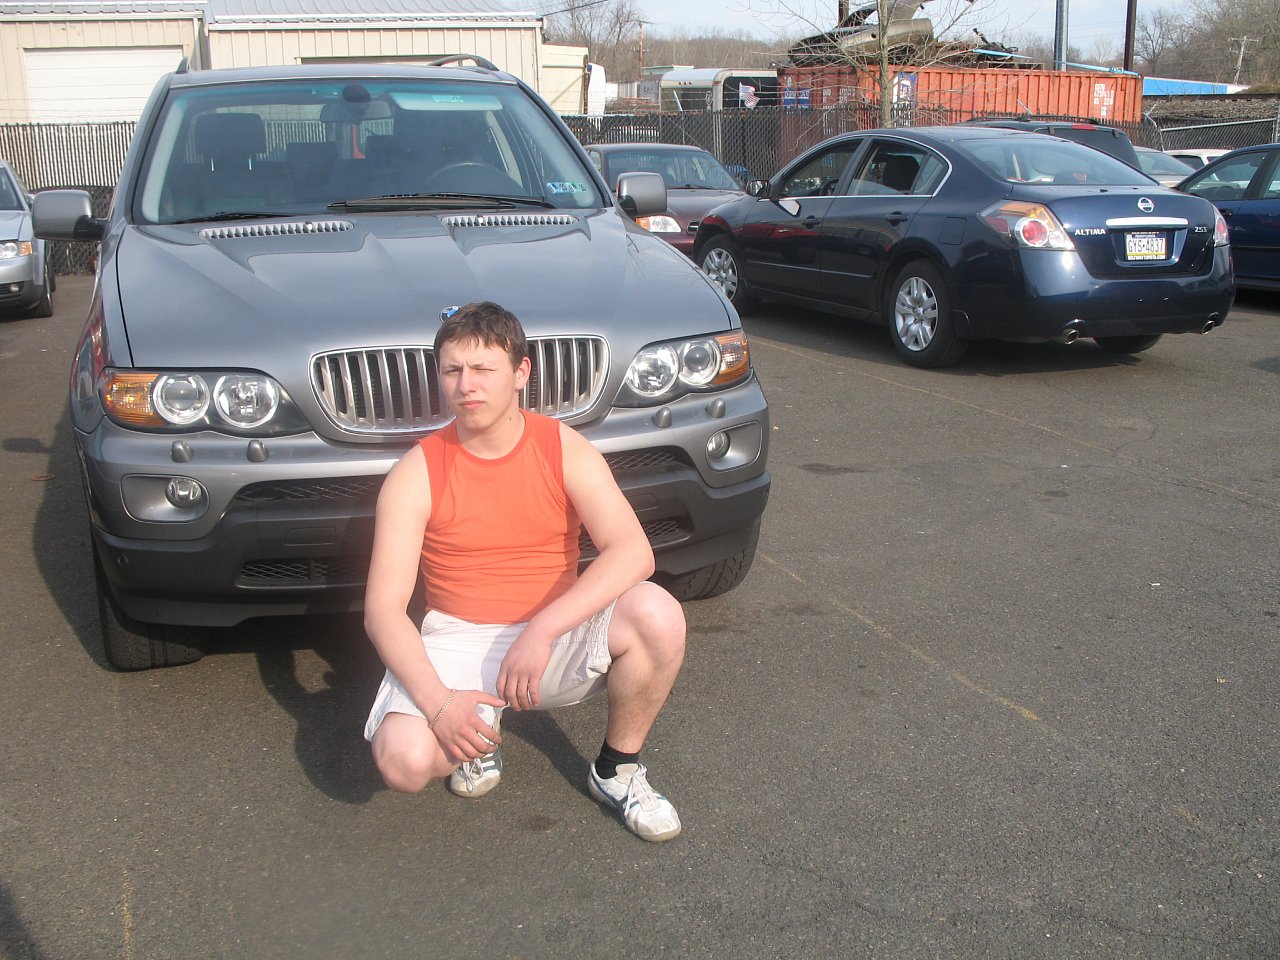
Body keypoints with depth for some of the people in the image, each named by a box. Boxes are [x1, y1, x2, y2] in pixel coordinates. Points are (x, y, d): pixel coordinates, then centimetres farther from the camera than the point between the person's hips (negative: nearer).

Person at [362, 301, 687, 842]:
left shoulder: (564, 450, -6)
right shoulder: (416, 473, -8)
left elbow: (633, 552, -20)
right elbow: (383, 609, -13)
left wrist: (544, 630, -33)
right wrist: (438, 702, -28)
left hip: (557, 637, 1)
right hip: (458, 640, -1)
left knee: (657, 615, -28)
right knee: (404, 761, -28)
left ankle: (617, 770, -3)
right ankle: (481, 731, 10)